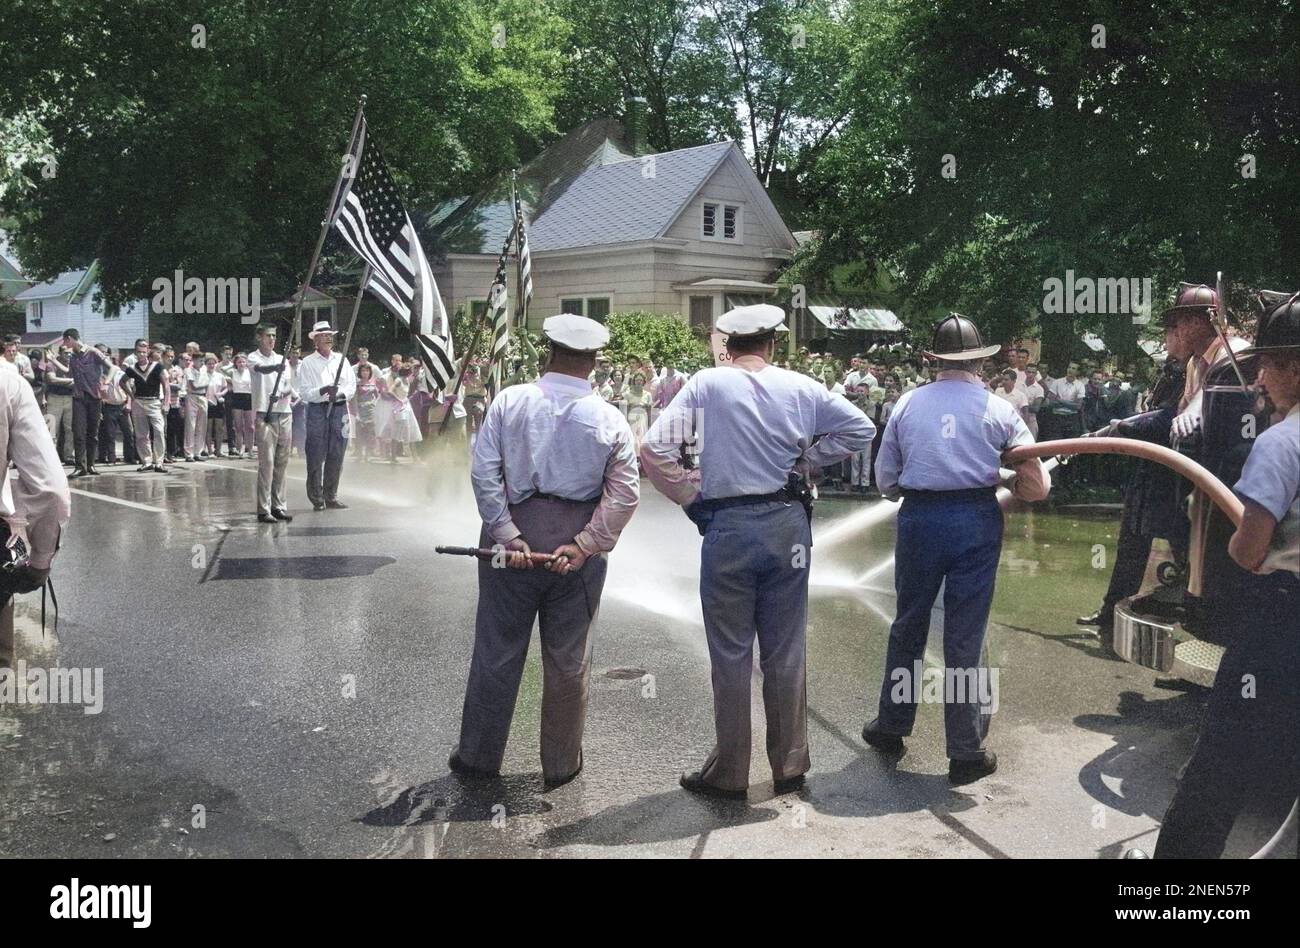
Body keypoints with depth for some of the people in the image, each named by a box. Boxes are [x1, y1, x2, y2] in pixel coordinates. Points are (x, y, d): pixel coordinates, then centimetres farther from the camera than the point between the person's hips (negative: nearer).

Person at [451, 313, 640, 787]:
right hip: (578, 540, 0)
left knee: (497, 650, 12)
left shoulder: (509, 401, -5)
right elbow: (625, 495, -8)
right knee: (569, 658, 12)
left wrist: (508, 535, -10)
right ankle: (561, 764, 24)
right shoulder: (609, 419, -3)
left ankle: (478, 756, 24)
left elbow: (484, 473, -10)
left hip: (515, 531, 0)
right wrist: (583, 545, -9)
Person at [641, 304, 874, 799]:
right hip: (788, 523, 3)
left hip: (727, 527, -2)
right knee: (786, 651, 12)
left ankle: (728, 773, 14)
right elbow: (860, 429, 10)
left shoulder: (707, 384, -5)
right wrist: (807, 458, 13)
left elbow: (654, 449, -12)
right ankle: (790, 765, 23)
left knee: (731, 654, 6)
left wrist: (689, 496, 0)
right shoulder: (801, 387, 3)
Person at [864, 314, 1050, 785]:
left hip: (919, 517, 1)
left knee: (909, 624, 17)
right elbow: (1037, 485, -1)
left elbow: (885, 480, 5)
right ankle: (966, 752, 12)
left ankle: (891, 726, 31)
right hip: (977, 520, -1)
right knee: (966, 635, 5)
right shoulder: (998, 409, -1)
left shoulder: (907, 403, 3)